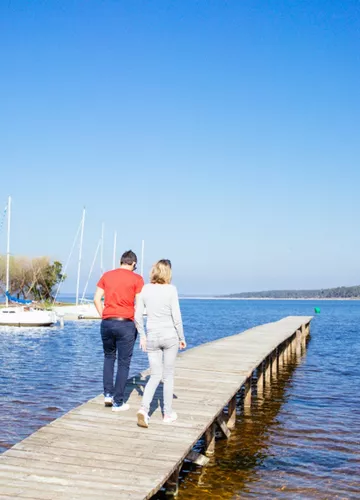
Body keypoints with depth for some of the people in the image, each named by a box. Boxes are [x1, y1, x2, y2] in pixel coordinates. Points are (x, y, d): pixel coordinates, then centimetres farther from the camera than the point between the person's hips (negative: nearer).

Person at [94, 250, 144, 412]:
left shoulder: (107, 275, 9)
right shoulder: (136, 279, -2)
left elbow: (97, 299, 5)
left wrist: (103, 316, 12)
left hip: (107, 323, 4)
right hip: (126, 324, -3)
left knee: (109, 357, 23)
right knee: (124, 363, 5)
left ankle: (108, 394, 15)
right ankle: (118, 402, 8)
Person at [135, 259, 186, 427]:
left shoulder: (145, 289, 0)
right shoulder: (171, 289, -10)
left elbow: (137, 316, 2)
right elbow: (176, 317, -9)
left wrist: (142, 336, 14)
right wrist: (182, 337, 3)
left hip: (152, 337, 3)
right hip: (170, 336, -3)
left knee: (155, 376, 11)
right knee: (168, 375, 10)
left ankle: (144, 409, -8)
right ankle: (168, 413, 19)